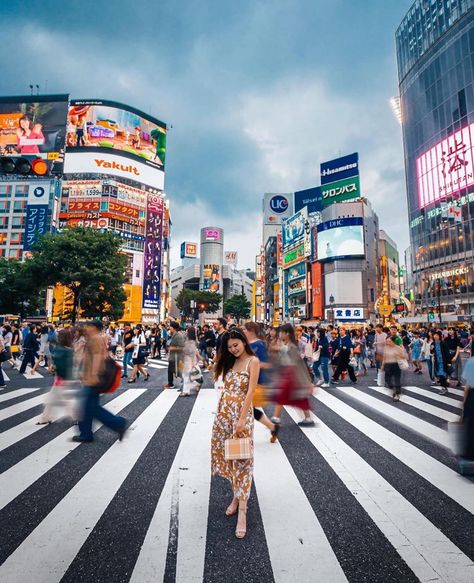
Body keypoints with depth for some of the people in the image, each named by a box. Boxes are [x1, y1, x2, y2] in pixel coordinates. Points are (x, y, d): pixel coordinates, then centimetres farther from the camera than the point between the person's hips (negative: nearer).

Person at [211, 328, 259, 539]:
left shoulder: (253, 361, -9)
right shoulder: (230, 362, 10)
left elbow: (251, 391, -15)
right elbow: (226, 388, 9)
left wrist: (241, 419, -18)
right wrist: (221, 411, 4)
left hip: (241, 413, -6)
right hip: (223, 412, 7)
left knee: (241, 458, -1)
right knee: (226, 454, 14)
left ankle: (242, 510, 6)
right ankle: (236, 496, 32)